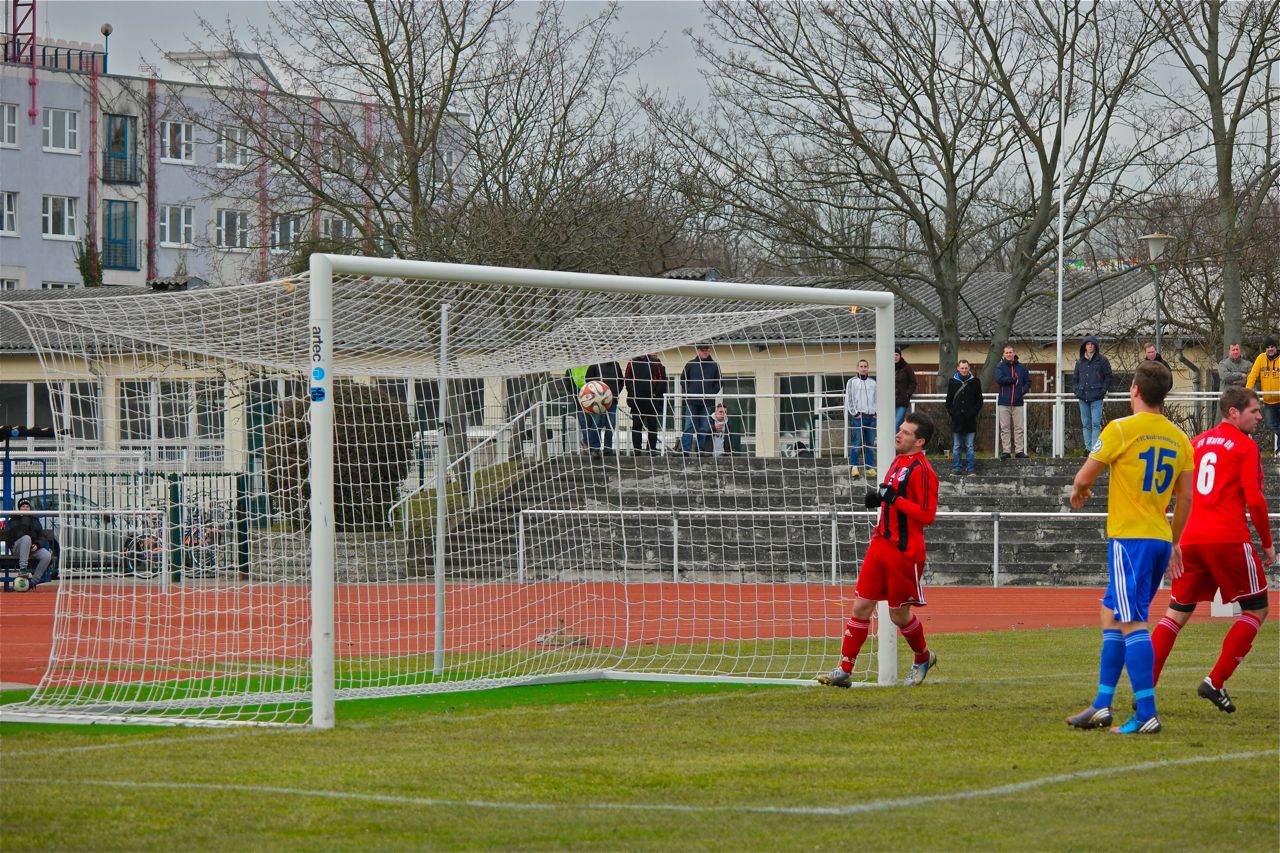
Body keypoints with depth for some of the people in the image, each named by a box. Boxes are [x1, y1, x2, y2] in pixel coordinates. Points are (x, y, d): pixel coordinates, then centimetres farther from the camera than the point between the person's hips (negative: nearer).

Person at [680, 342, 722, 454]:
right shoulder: (691, 364, 5)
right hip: (691, 401, -1)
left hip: (707, 402, 1)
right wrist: (687, 393, -4)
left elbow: (718, 383, 10)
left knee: (704, 428, 4)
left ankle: (702, 449, 10)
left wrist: (711, 394, -4)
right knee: (689, 426, -6)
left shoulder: (714, 366, 6)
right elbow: (683, 379, 8)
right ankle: (685, 449, -9)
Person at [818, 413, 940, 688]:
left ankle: (923, 659, 31)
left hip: (904, 552, -8)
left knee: (899, 614, 5)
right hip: (880, 544, 8)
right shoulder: (898, 462, 13)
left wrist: (894, 499, -23)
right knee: (861, 606, 2)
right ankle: (844, 671, 4)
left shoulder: (922, 470, -14)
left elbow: (927, 515, -19)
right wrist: (880, 498, 8)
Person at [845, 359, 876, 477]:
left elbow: (877, 398, 18)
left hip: (871, 417, 4)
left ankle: (870, 467, 8)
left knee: (871, 444, 4)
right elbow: (849, 399, -1)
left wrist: (876, 412, 4)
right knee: (856, 443, -9)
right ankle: (854, 467, -8)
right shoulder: (852, 382, 4)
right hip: (857, 417, -4)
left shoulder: (872, 382, 15)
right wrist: (855, 413, -9)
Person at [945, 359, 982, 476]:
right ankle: (958, 469, 9)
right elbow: (949, 400, 11)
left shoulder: (975, 382, 3)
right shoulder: (953, 382, 8)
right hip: (957, 420, 2)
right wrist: (951, 412, -3)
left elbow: (979, 401, 5)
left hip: (970, 420, -2)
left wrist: (973, 412, -7)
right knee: (956, 447, 4)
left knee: (969, 447, 1)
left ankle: (969, 469, 5)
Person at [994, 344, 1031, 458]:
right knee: (1005, 428, 0)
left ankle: (1019, 451, 3)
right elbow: (999, 379, -13)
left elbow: (1028, 381, 15)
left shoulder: (1021, 367, 10)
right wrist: (1014, 379, -9)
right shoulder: (1000, 367, 4)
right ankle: (1006, 451, 3)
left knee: (1019, 428, 0)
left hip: (1017, 402, 1)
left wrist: (1024, 390, -3)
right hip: (1004, 402, -1)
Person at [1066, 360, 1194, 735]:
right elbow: (1185, 498, 13)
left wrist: (1077, 492, 20)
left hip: (1129, 538, -7)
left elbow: (1084, 479, -4)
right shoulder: (1179, 439, 10)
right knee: (1111, 615, 17)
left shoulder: (1120, 429, -9)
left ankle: (1146, 714, -14)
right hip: (1160, 539, 7)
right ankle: (1102, 706, 18)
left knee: (1132, 623, -8)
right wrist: (1173, 544, 23)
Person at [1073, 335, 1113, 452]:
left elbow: (1108, 377, 2)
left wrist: (1103, 391, -7)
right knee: (1086, 424, 6)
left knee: (1096, 424, -10)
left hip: (1096, 397, -5)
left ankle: (1095, 448, -12)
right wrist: (1077, 391, 8)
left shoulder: (1102, 360, 1)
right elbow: (1076, 378, 22)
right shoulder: (1080, 362, 14)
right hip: (1083, 397, 5)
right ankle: (1088, 447, 10)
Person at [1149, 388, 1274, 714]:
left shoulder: (1197, 443, 15)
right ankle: (1215, 682, -1)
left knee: (1176, 614, 11)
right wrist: (1267, 542, 1)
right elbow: (1254, 500, -10)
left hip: (1191, 540, 6)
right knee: (1256, 609, 8)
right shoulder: (1245, 446, -3)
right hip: (1229, 540, -6)